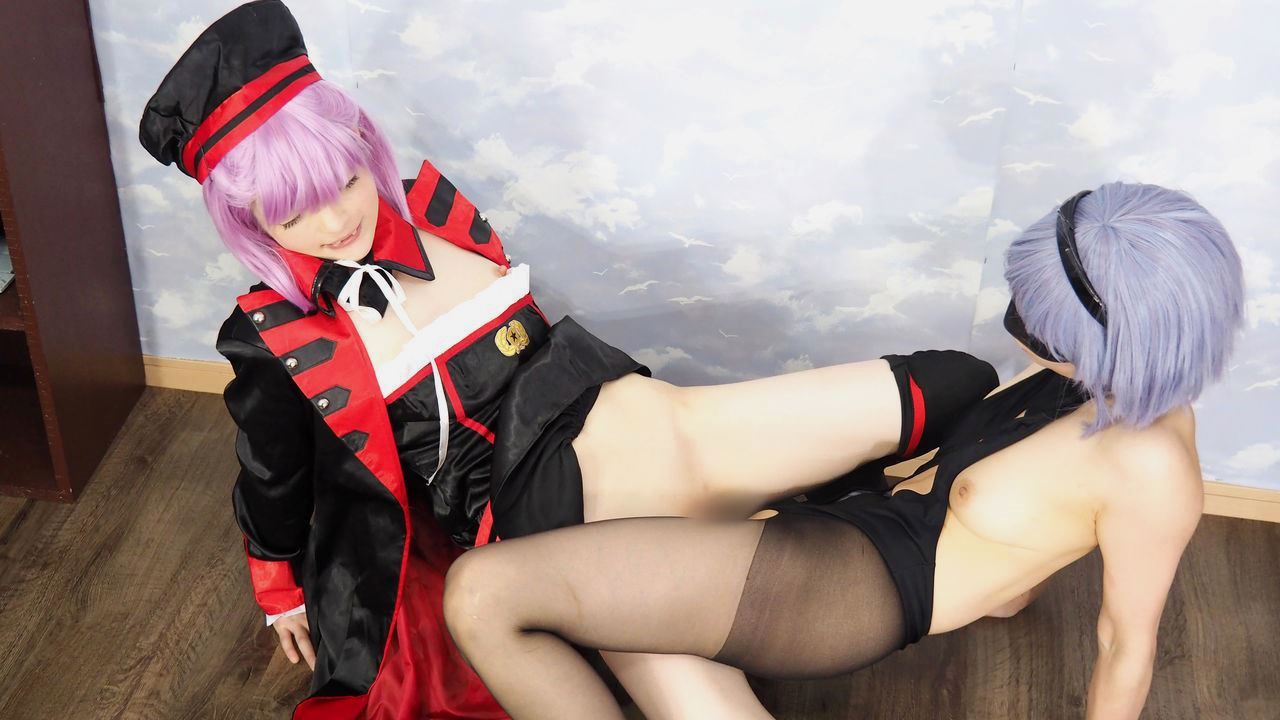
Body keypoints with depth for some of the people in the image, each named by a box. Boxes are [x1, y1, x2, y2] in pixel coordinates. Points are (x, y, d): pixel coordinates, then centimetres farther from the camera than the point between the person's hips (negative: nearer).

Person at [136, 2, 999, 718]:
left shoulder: (431, 208, 8)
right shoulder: (277, 341, -3)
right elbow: (272, 485, 14)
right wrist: (283, 593, 27)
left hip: (614, 417, 4)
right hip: (538, 513, -3)